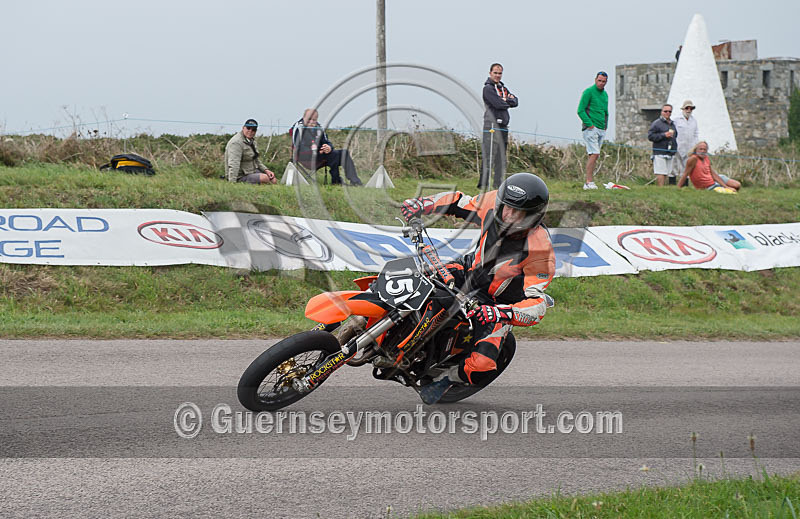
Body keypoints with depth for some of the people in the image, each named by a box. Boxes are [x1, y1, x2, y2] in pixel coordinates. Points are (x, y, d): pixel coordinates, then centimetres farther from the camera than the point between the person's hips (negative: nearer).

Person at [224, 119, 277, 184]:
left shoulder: (251, 140, 12)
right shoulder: (236, 142, -20)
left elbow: (255, 160, 24)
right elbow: (233, 165, -31)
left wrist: (266, 170, 8)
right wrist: (232, 183, -39)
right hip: (241, 177, -10)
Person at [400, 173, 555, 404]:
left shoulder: (540, 252, -33)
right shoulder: (494, 203, -19)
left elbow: (537, 306, -34)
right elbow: (459, 202, 1)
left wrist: (501, 313, -50)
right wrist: (421, 204, -14)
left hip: (501, 303, -5)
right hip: (469, 270, 5)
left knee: (481, 365, -24)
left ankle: (448, 378, 9)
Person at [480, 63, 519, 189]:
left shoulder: (503, 88, 21)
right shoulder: (488, 88, -4)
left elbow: (515, 102, 10)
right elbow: (497, 104, -16)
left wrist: (506, 100, -8)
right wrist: (509, 102, 2)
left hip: (503, 126, 8)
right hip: (491, 126, -8)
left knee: (501, 159, 10)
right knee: (489, 158, -13)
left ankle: (498, 186, 15)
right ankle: (483, 186, -15)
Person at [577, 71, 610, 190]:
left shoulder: (605, 94, 18)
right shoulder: (588, 92, -6)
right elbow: (580, 110, -11)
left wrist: (605, 127, 17)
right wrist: (590, 125, -17)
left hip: (601, 130, 8)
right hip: (590, 128, -8)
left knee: (594, 156, 6)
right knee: (594, 154, -16)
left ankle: (588, 182, 8)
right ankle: (589, 182, -17)